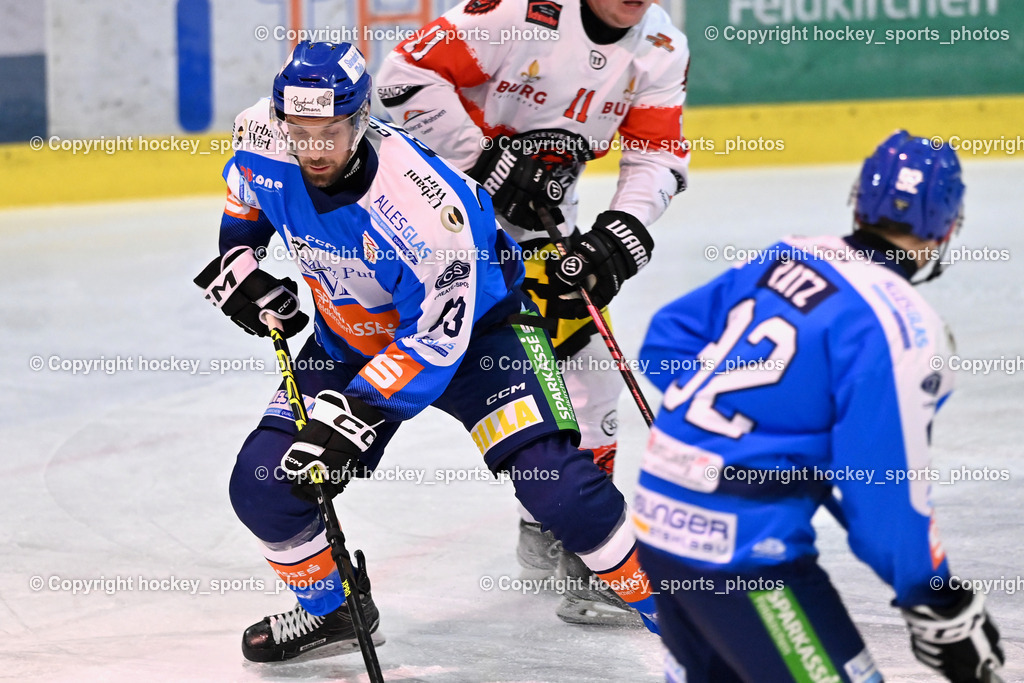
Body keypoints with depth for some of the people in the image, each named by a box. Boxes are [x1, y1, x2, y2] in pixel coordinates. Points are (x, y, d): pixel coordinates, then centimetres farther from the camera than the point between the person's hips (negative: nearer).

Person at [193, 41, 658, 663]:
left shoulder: (421, 202, -37)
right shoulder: (266, 145, -20)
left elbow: (434, 337, -31)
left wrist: (354, 415, -35)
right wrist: (237, 261, -2)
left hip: (469, 324, -5)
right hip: (349, 339, 5)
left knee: (549, 474, -21)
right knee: (265, 486, -6)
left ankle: (657, 596, -1)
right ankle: (331, 607, 21)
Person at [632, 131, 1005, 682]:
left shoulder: (785, 256, 6)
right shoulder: (899, 324, -15)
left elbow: (667, 335, 16)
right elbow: (886, 490, -17)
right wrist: (940, 608, -6)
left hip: (658, 514, 8)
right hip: (743, 547, -8)